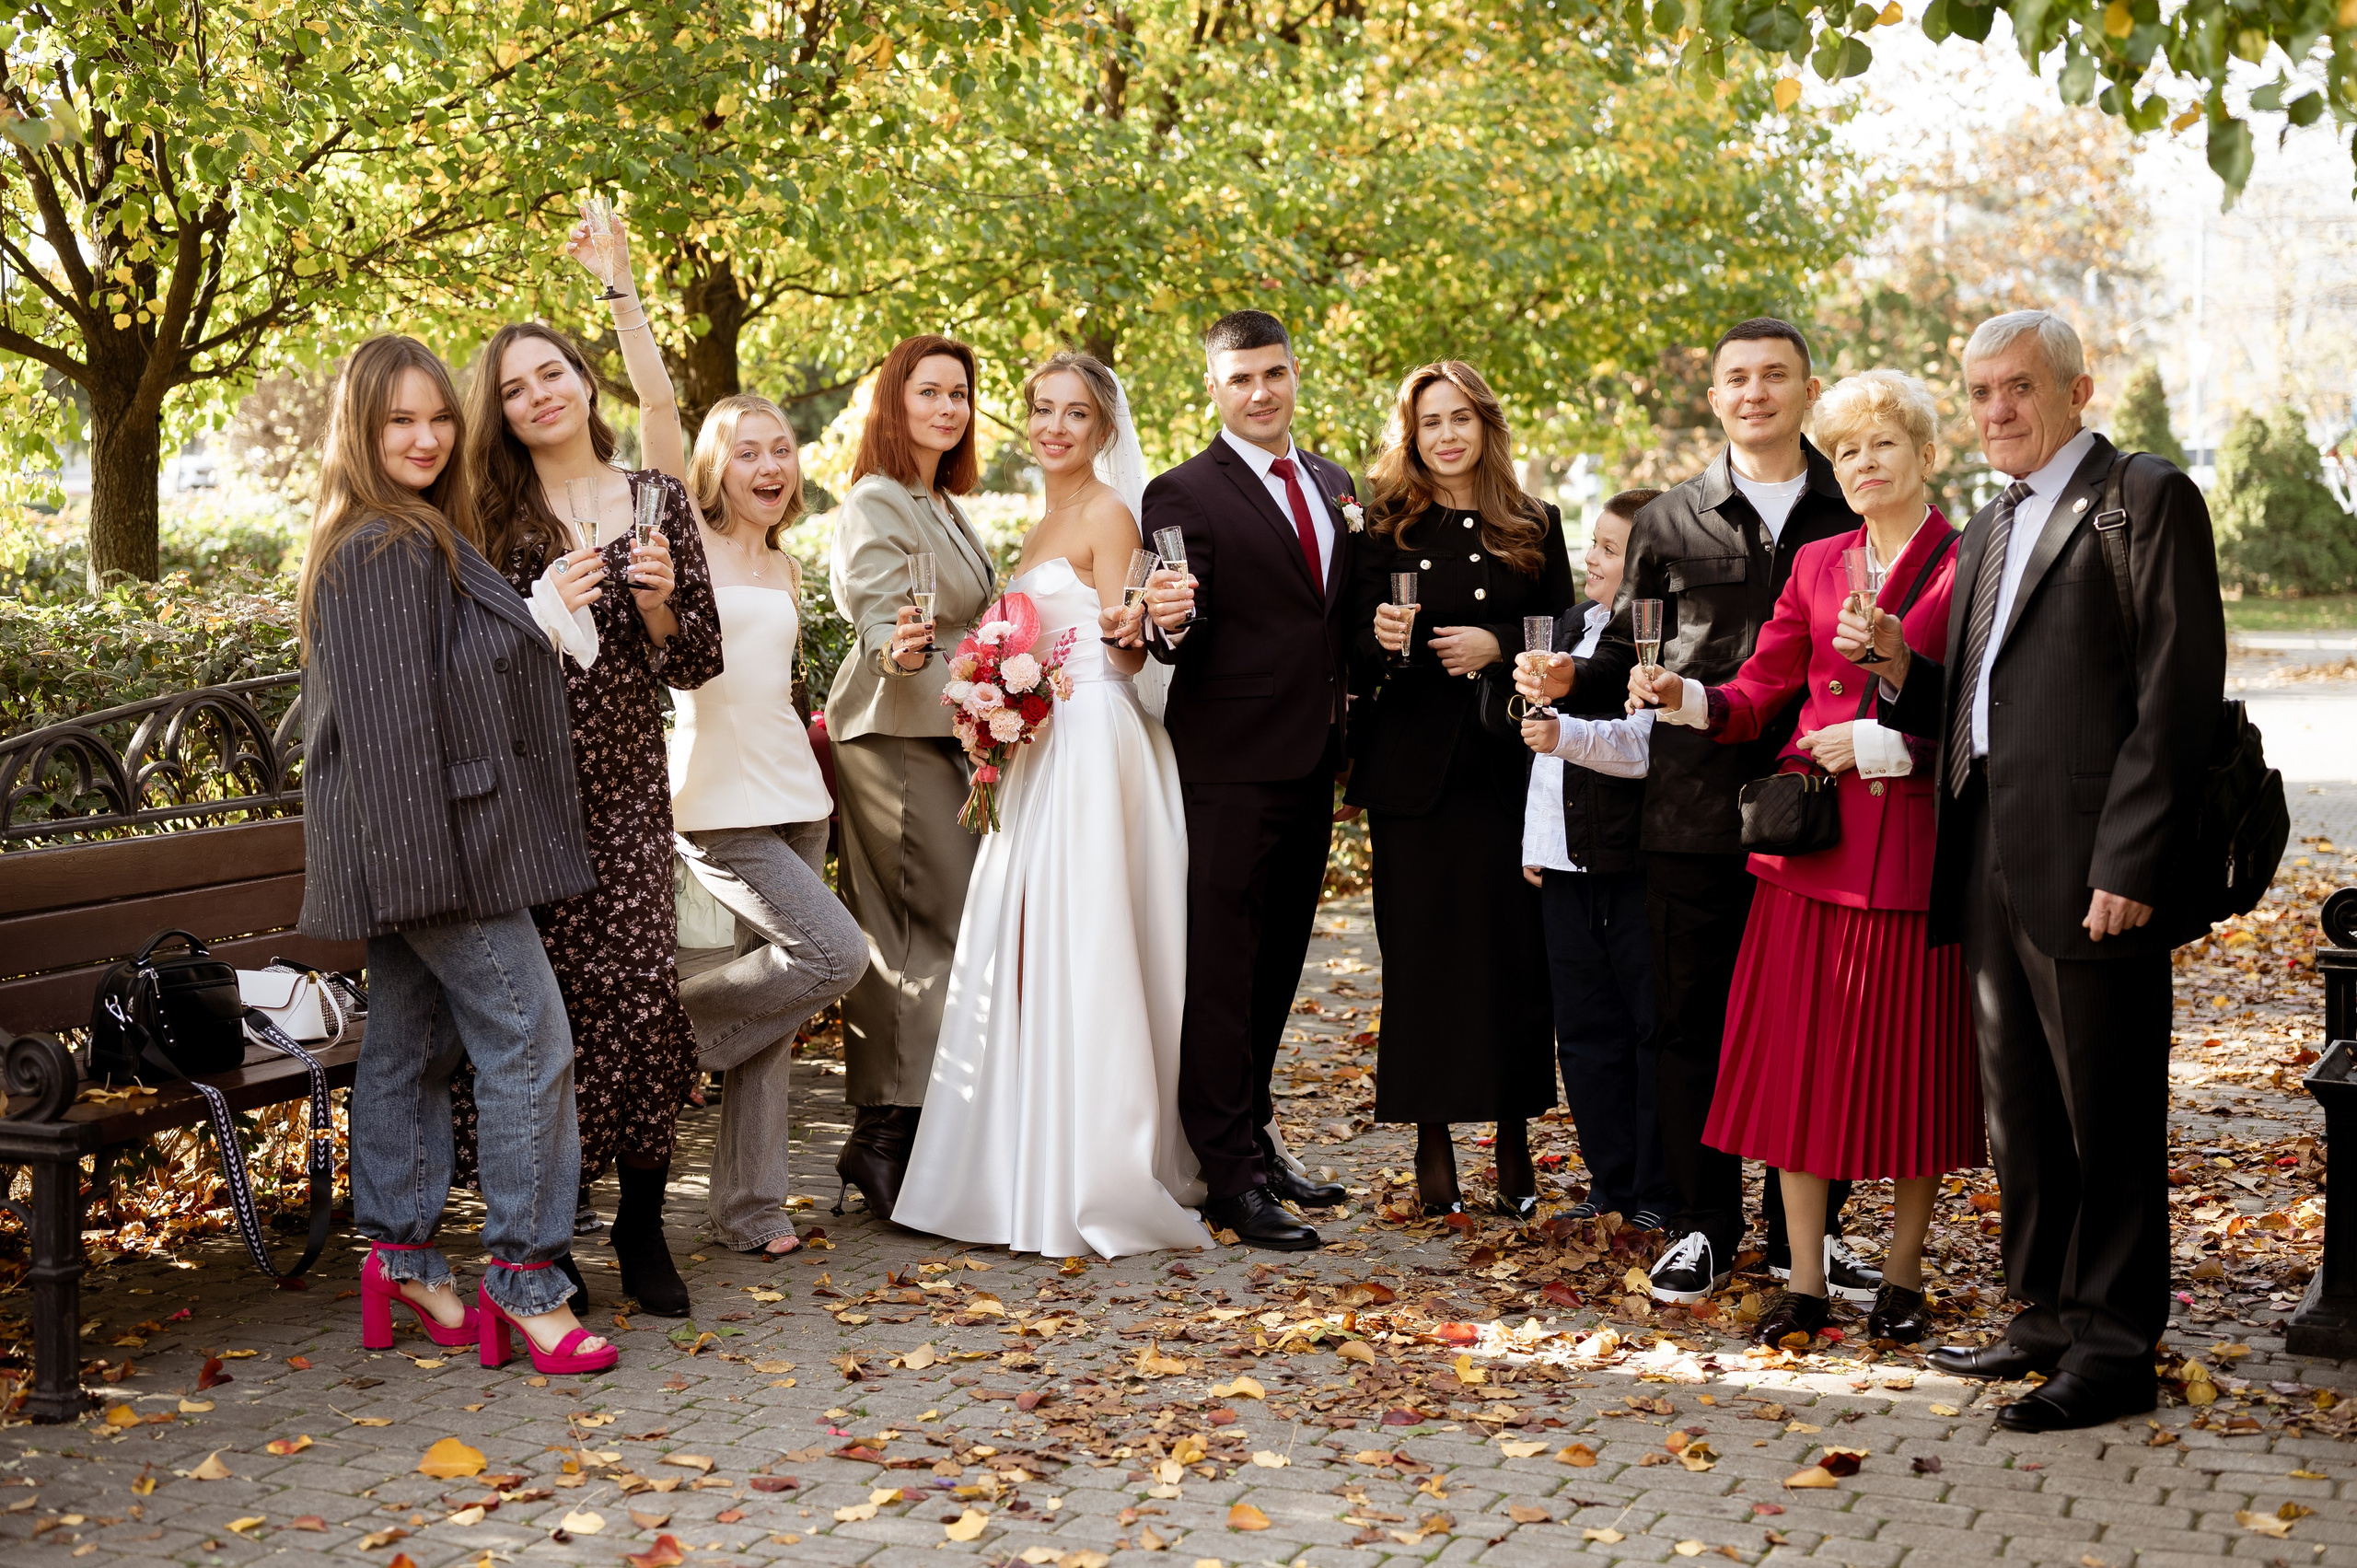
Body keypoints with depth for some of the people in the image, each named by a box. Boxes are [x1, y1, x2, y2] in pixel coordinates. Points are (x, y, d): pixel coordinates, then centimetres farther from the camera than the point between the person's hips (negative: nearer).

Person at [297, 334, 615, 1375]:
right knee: (528, 1042, -6)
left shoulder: (420, 540, 16)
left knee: (411, 1044, 13)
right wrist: (422, 864, -22)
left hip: (423, 844, 10)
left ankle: (402, 1256, 21)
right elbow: (391, 718, -21)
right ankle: (524, 1276, 0)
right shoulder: (385, 551, -16)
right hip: (436, 835, -10)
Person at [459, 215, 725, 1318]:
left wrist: (659, 604, -9)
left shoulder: (653, 499, 9)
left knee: (646, 996, -8)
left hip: (627, 784, 1)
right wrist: (544, 609, -13)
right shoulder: (493, 518, 5)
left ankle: (641, 1225, 9)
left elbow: (699, 663, 10)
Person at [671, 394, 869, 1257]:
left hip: (795, 795, 7)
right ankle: (673, 1026, 3)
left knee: (775, 995, 5)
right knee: (835, 954, -19)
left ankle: (749, 1204, 12)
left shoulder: (784, 570, 17)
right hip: (719, 803, -7)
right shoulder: (691, 544, -3)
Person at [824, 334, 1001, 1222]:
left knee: (899, 942, 8)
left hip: (944, 738, 9)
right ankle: (893, 1131, -11)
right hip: (895, 740, -9)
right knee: (953, 929, -13)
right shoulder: (877, 503, -9)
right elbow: (877, 622, -18)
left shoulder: (945, 507, 21)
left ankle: (881, 1135, 10)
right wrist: (898, 651, -37)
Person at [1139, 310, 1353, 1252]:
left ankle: (1253, 1140, 27)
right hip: (1230, 768, -7)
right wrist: (1169, 623, -35)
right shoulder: (1183, 495, -8)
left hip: (1312, 763, 7)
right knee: (1222, 973, -4)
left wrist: (1348, 725, 7)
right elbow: (1176, 639, -14)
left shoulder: (1330, 484, 14)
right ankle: (1231, 1177, -1)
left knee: (1276, 968, 15)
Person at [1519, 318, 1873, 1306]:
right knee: (1691, 1017, 5)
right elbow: (1632, 651, 12)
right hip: (1695, 807, 1)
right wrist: (1575, 678, -8)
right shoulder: (1671, 522, 11)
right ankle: (1705, 1225, 17)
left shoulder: (1856, 517, 9)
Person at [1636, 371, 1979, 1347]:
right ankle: (1805, 1281, 11)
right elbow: (1759, 695, 11)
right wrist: (1688, 698, -7)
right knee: (1795, 1056, 2)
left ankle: (1902, 1276, 18)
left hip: (1914, 841, -4)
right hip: (1812, 836, 4)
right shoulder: (1815, 566, 12)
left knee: (1910, 1056, 4)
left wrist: (1882, 743, -13)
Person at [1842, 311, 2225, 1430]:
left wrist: (2128, 864, -18)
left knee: (2109, 1116, 0)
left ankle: (2114, 1347, 9)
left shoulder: (2148, 500, -5)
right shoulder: (1987, 531, 20)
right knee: (2020, 1111, 14)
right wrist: (1899, 668, 1)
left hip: (2090, 872, -8)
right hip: (1991, 869, 8)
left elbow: (2177, 693, -12)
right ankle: (2046, 1316, 26)